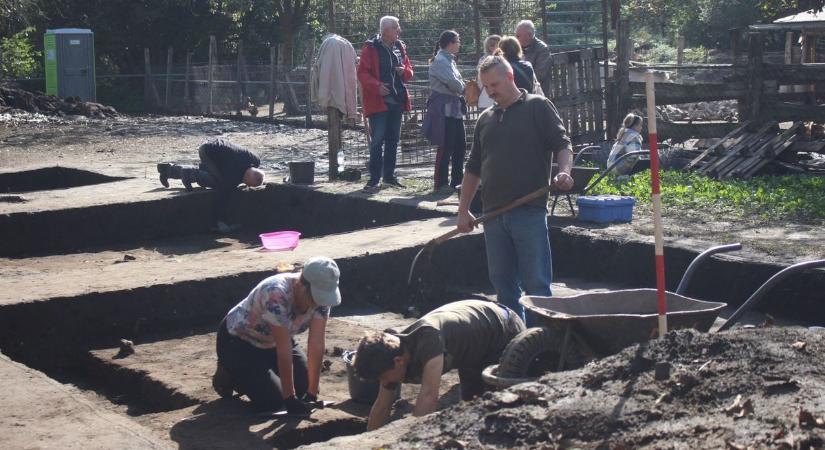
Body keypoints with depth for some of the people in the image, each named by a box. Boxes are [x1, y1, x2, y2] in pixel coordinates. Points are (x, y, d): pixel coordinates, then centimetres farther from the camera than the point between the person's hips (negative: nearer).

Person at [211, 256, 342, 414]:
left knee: (305, 386, -2)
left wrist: (312, 393, -24)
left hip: (272, 341, 7)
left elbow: (316, 344, -21)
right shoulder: (277, 294, -39)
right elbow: (284, 350, -37)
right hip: (239, 341, -7)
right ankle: (229, 374, 8)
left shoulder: (321, 295, -20)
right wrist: (289, 399, -34)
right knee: (273, 401, -17)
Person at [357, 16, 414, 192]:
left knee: (393, 139, 11)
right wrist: (377, 86, -23)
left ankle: (389, 175, 20)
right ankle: (374, 178, -2)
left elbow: (409, 72, 19)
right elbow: (362, 73, -10)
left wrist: (404, 71, -4)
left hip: (397, 101, 6)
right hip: (378, 101, -6)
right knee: (377, 140, -7)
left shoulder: (400, 48, 12)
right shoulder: (370, 48, -7)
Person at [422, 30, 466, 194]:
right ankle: (441, 184, 2)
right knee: (446, 147, -5)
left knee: (460, 145, 11)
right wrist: (464, 90, -3)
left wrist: (462, 91, -4)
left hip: (454, 108, 10)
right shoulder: (440, 61, -14)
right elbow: (453, 83, -21)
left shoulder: (448, 60, 16)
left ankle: (457, 181, 19)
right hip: (444, 108, -10)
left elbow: (456, 82, 16)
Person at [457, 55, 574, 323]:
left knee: (536, 283, -4)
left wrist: (564, 171, -25)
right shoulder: (485, 120, 20)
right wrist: (463, 210, 17)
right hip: (494, 214, 6)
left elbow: (562, 144, -5)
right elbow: (473, 169, 23)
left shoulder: (538, 107, 3)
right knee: (502, 281, 8)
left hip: (529, 210, -6)